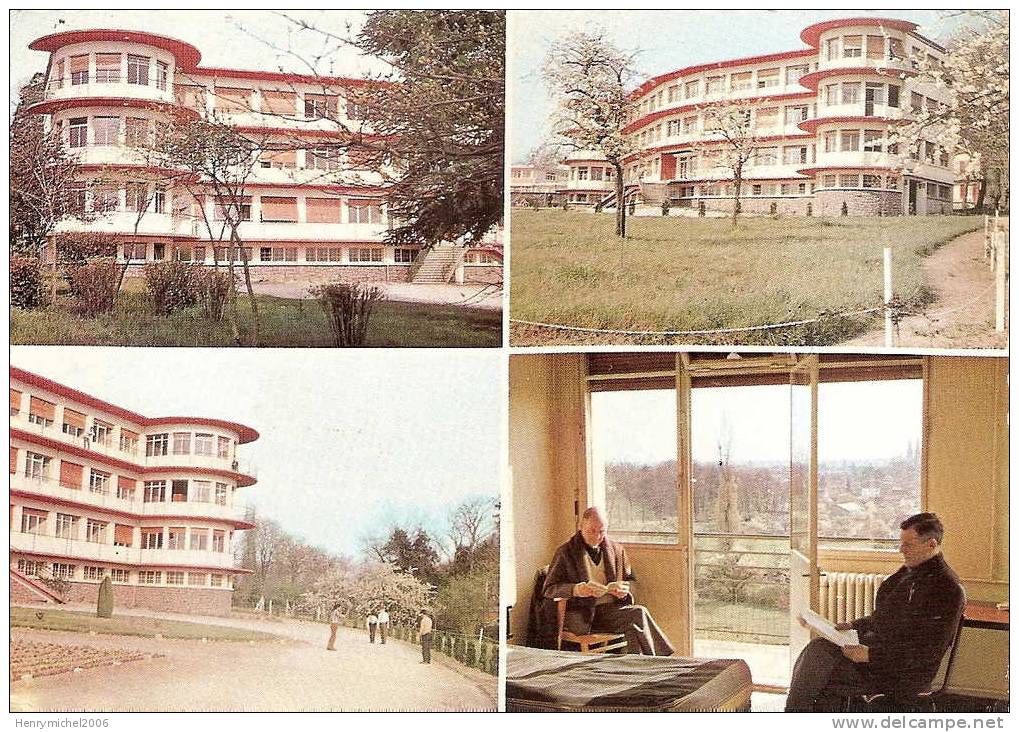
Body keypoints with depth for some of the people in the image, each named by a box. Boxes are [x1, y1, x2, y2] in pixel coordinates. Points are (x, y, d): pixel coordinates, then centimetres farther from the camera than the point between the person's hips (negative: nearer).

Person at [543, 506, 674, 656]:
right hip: (582, 614, -5)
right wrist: (575, 590, -20)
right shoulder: (566, 552, 4)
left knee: (639, 613, -30)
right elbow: (548, 590, 0)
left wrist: (624, 591, -1)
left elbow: (629, 581, 25)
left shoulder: (616, 550, 17)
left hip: (612, 609, 5)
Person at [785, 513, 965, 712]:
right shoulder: (909, 572, 15)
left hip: (904, 673, -10)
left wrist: (871, 655, -23)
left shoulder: (947, 589, -16)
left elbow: (927, 651, -21)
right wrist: (853, 626, 10)